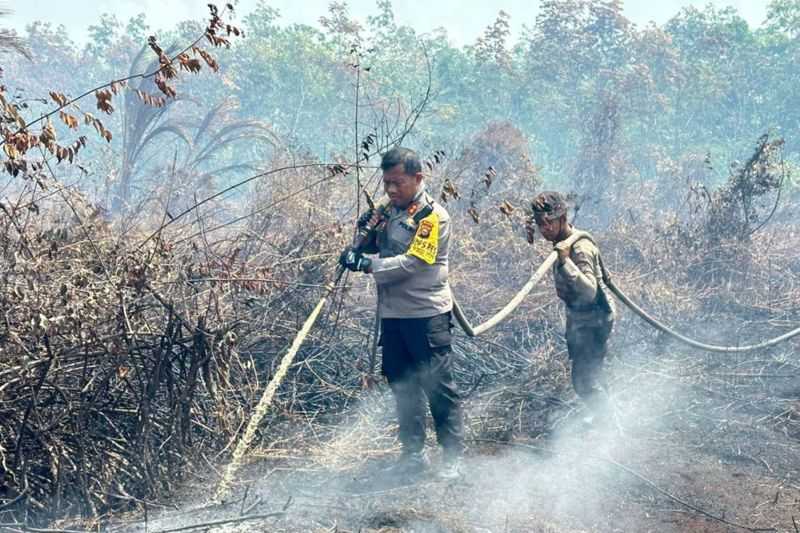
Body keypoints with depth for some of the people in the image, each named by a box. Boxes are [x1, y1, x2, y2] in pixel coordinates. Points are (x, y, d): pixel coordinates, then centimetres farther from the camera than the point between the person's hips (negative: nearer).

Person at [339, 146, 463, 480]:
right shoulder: (388, 211, 12)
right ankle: (413, 453, 22)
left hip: (427, 314, -7)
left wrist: (368, 264, -26)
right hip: (392, 314, 7)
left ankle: (453, 456, 4)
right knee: (403, 387, 13)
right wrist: (367, 230, -5)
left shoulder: (432, 216, -11)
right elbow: (372, 252, 17)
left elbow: (413, 262, -20)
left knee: (438, 387, -3)